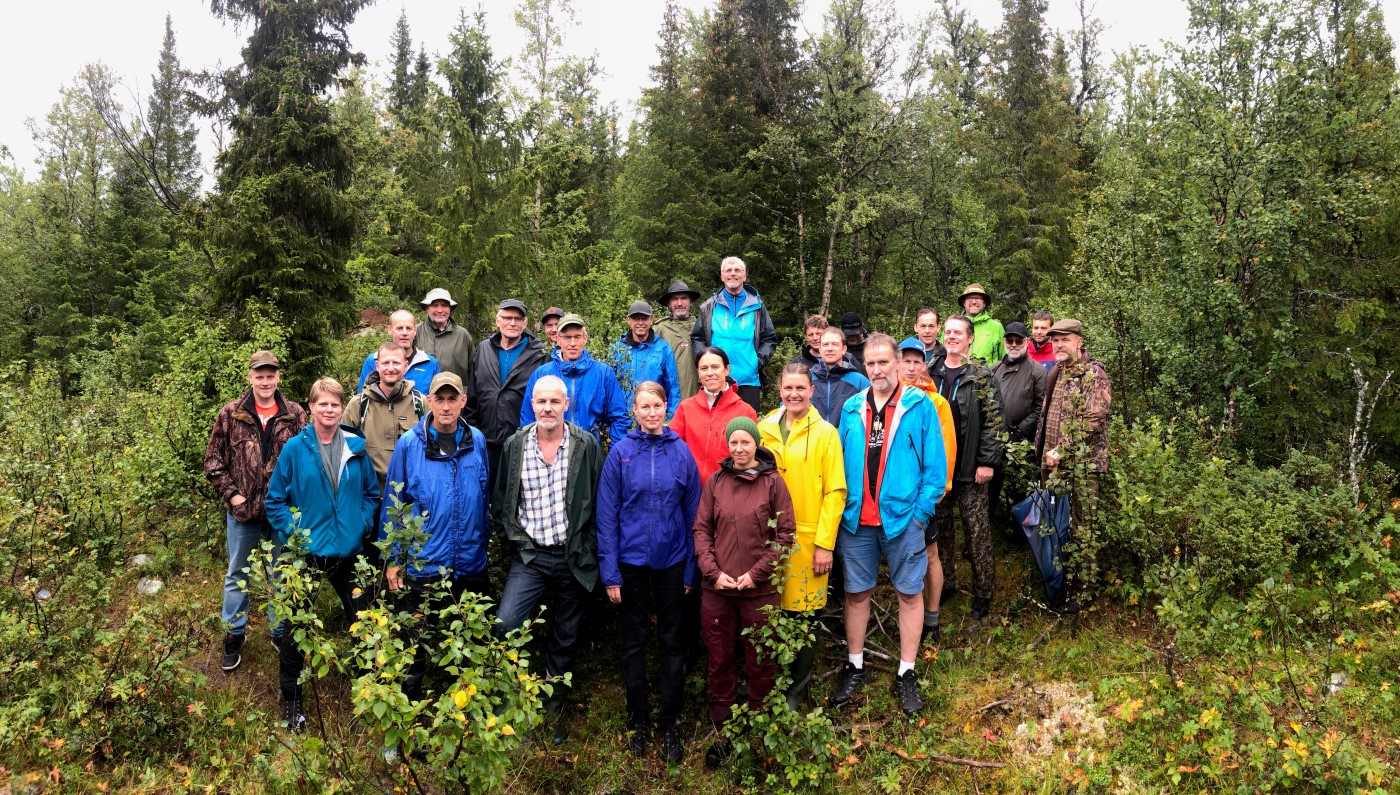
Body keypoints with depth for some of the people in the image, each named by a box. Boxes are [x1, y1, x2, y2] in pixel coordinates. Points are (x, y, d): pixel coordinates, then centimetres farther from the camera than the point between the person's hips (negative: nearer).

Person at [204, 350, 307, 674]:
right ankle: (234, 634, 30)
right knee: (237, 574, 14)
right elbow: (213, 460, 0)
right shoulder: (230, 414, -4)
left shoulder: (295, 415, -4)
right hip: (242, 509, 0)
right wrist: (230, 493, -7)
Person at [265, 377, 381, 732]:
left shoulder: (357, 447, -1)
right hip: (305, 553, -2)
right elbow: (275, 500, -1)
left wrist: (364, 523, -4)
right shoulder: (295, 448, -7)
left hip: (349, 551, 2)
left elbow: (372, 492, 10)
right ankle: (291, 698, 28)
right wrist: (294, 531, -12)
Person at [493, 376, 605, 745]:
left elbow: (600, 501, 0)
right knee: (506, 624, -19)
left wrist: (590, 547, -2)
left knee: (564, 640, 11)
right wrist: (511, 535, 4)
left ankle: (553, 712, 30)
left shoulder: (587, 445, -4)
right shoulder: (515, 445, 1)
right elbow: (501, 499, 11)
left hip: (574, 558, 0)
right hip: (530, 554, 1)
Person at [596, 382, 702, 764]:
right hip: (632, 560, 0)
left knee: (672, 640, 10)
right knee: (634, 641, 11)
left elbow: (693, 513, 1)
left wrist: (692, 569, -2)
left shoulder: (681, 452, -2)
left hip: (672, 560, 1)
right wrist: (609, 571, -7)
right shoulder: (620, 453, -5)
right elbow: (607, 514, -4)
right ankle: (639, 719, 27)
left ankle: (670, 723, 23)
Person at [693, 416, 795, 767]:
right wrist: (713, 572, -7)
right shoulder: (715, 481, 4)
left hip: (759, 590, -2)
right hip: (716, 588, 2)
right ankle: (723, 732, 26)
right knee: (720, 661, 12)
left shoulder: (773, 482, -2)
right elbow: (701, 530, 4)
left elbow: (785, 534, -4)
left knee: (760, 663, 8)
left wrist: (756, 573, -10)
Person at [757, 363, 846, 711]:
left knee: (802, 615, 4)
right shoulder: (764, 428, 6)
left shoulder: (825, 433, -2)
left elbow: (835, 492, -5)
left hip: (808, 538, -2)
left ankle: (796, 691, 21)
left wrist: (825, 543, -9)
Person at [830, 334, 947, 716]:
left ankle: (906, 675, 19)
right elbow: (840, 462, 10)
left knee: (909, 593, 7)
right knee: (856, 592, 11)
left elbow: (935, 463, -3)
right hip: (856, 519, 3)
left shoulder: (920, 405, -2)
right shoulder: (851, 408, 7)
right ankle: (855, 668, 25)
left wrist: (921, 511, -8)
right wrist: (842, 507, 2)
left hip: (903, 516, -3)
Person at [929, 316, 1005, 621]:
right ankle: (944, 584, 24)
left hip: (969, 468, -4)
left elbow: (993, 420, -7)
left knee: (977, 530, 2)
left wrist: (987, 462, -12)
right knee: (940, 527, 12)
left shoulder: (981, 376, -4)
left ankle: (983, 591, 13)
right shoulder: (929, 374, 7)